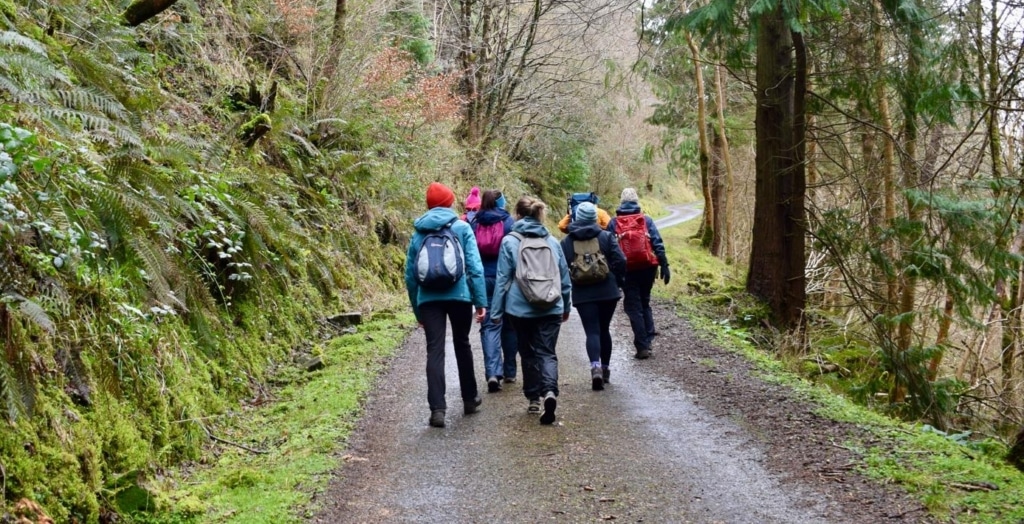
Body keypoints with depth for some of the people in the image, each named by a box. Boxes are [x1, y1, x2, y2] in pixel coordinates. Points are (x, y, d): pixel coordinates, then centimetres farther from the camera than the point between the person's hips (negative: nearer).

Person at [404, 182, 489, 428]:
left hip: (428, 299, 1)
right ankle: (469, 398, 31)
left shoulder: (418, 232, 9)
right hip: (459, 296, -1)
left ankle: (437, 408, -13)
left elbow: (410, 275, 10)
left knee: (435, 351, -2)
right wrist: (481, 301, -4)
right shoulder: (462, 228, 2)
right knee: (462, 345, 17)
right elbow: (475, 267, -6)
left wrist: (417, 310, 17)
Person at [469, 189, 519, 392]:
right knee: (509, 325, 14)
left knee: (489, 325, 1)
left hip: (483, 280, 1)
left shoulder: (474, 224, 3)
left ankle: (492, 372, -16)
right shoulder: (509, 222, -3)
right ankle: (509, 372, 23)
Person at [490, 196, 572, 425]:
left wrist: (496, 311, 2)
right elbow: (565, 277, 12)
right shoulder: (552, 242, 7)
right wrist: (566, 306, 24)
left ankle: (534, 398, 21)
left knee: (529, 353, 15)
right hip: (551, 309, 1)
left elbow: (502, 279, -3)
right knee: (547, 352, 1)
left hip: (521, 309, -1)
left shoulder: (510, 241, -3)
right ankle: (549, 391, -24)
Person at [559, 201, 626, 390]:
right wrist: (619, 281, 8)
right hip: (607, 291, 1)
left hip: (582, 295, 0)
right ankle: (605, 368, 23)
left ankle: (595, 367, -23)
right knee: (604, 329, 16)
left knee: (592, 331, -1)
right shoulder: (606, 236, 0)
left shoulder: (566, 242, 2)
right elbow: (620, 260, -6)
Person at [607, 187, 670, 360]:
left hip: (627, 270, -2)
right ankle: (649, 337, 8)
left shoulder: (613, 223, 2)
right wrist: (664, 266, -2)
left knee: (634, 307, 4)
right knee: (645, 302, 20)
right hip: (648, 268, 2)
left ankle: (642, 346, 0)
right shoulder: (646, 220, 4)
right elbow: (658, 244, -3)